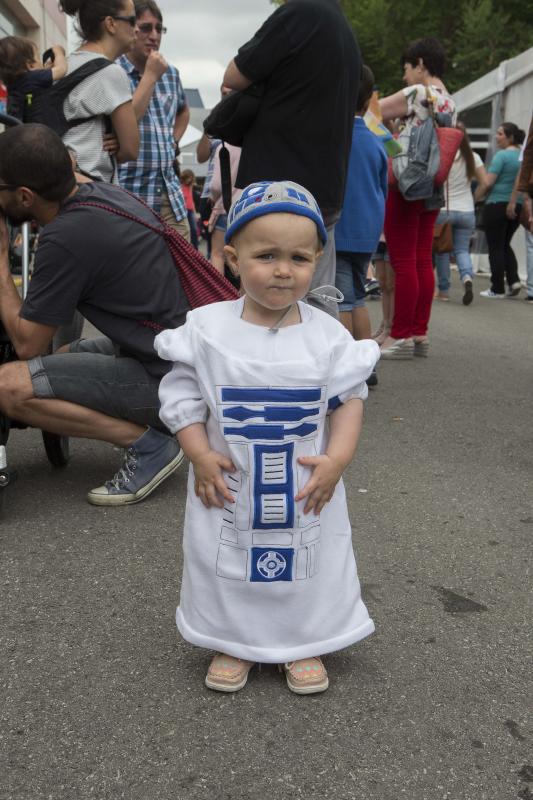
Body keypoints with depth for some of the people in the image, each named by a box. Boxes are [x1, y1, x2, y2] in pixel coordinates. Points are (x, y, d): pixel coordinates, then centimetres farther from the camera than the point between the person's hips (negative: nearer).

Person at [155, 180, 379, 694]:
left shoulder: (328, 335, -9)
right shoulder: (206, 329, -10)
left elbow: (350, 399, -2)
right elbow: (183, 397, -4)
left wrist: (336, 459, -14)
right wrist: (200, 455, -14)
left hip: (307, 489, 1)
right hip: (227, 488, 0)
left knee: (310, 566, 14)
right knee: (227, 565, 14)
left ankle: (304, 645, 37)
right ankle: (232, 644, 38)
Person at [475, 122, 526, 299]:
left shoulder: (501, 155, -12)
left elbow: (487, 182, -16)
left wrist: (475, 198, -3)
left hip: (497, 205, -7)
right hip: (517, 207, 7)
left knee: (495, 247, 2)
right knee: (505, 245, 21)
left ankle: (497, 289, 5)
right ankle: (514, 280, 7)